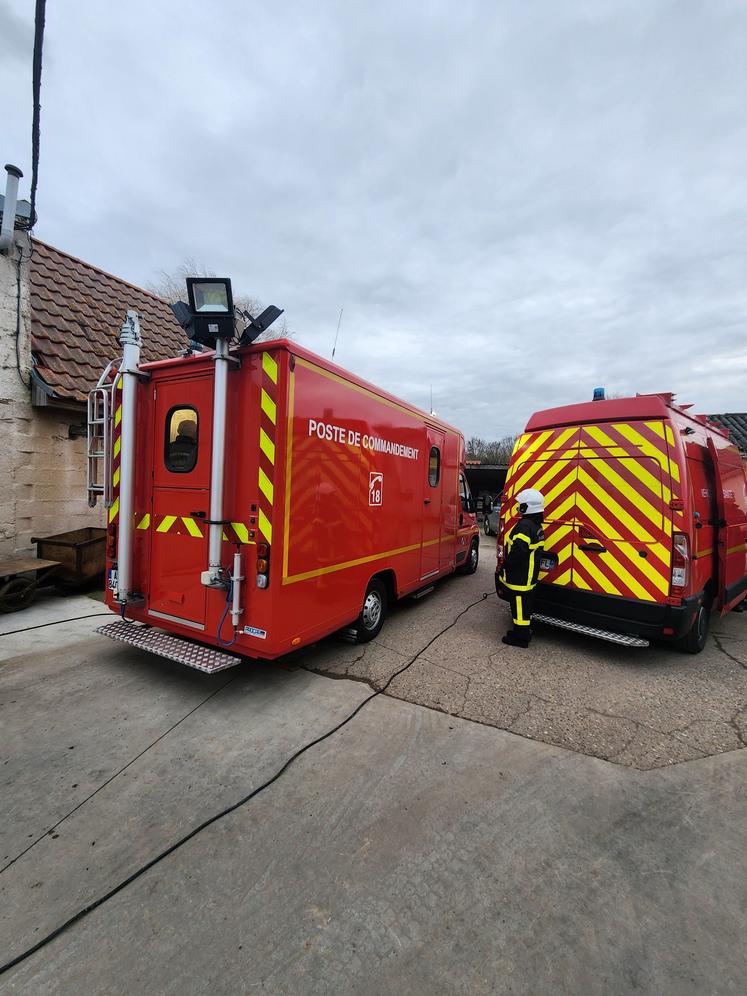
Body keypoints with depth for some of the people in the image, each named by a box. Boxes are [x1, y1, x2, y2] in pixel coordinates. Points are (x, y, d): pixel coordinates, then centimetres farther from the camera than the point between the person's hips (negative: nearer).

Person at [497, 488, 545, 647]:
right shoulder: (536, 526, 11)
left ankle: (521, 637, 11)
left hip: (519, 577, -10)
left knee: (520, 606, 1)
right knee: (525, 605, 21)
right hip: (528, 576, 10)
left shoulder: (525, 525, -22)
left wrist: (506, 563, -15)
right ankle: (523, 632, 34)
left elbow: (518, 550, -30)